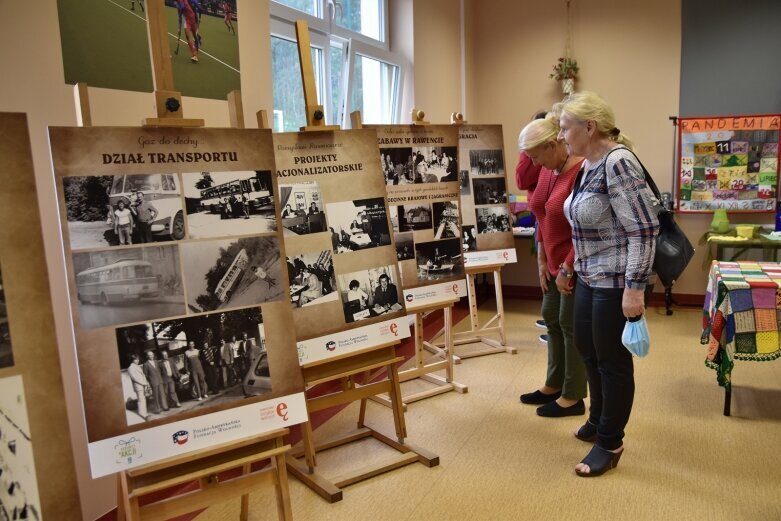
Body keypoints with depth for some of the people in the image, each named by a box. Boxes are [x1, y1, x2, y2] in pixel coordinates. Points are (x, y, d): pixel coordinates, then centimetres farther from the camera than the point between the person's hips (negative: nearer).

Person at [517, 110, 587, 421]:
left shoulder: (583, 172, -22)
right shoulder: (547, 171, 5)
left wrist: (567, 269, -18)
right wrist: (542, 261, 8)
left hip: (577, 265, -9)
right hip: (555, 263, 9)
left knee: (571, 326, 1)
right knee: (551, 319, 15)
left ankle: (573, 398, 18)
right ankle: (554, 386, 31)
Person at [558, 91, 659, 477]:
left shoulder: (618, 162, -20)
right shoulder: (591, 163, 9)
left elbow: (644, 229, -23)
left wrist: (634, 288, -24)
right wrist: (577, 266, 22)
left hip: (616, 281, -10)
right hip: (591, 277, 10)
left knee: (612, 360, 4)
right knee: (586, 348, 21)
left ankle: (610, 443, 23)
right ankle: (599, 420, 41)